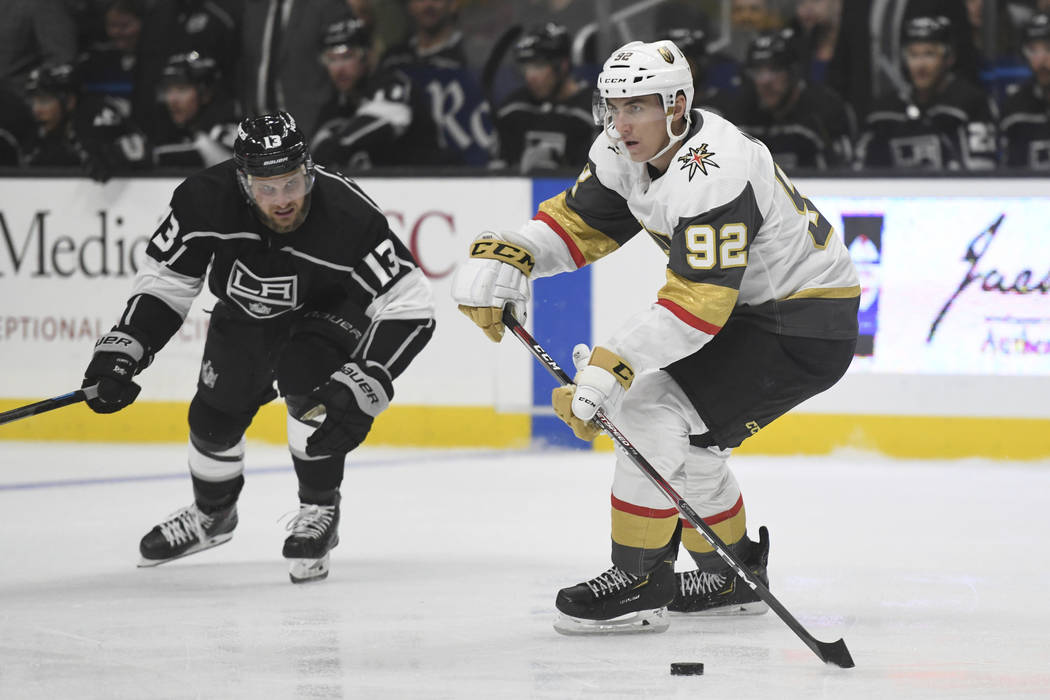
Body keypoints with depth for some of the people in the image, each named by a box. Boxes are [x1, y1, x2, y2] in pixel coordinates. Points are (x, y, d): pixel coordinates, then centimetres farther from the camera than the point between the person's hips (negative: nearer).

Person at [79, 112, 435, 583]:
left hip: (333, 306, -4)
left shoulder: (347, 216, -39)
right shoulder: (206, 201, -31)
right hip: (248, 310, 4)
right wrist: (122, 351, -24)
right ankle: (212, 514, 39)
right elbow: (164, 280, -15)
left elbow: (410, 309, -37)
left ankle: (319, 512, -8)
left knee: (307, 384, -30)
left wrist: (361, 386, -46)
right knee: (214, 416, 7)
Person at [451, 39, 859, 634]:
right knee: (681, 429, 14)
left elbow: (697, 305, -34)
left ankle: (639, 583, -9)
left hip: (811, 323, -10)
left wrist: (611, 366, -37)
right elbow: (580, 219, 6)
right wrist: (506, 256, -12)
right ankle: (732, 575, 27)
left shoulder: (712, 175, -30)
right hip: (749, 302, 10)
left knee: (656, 411, -17)